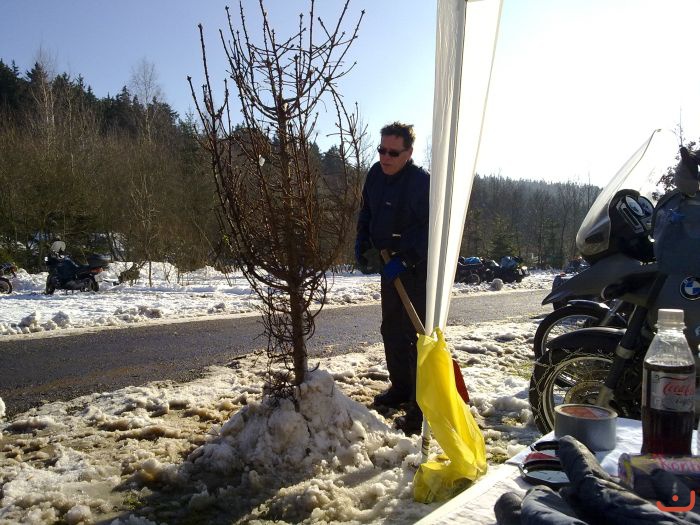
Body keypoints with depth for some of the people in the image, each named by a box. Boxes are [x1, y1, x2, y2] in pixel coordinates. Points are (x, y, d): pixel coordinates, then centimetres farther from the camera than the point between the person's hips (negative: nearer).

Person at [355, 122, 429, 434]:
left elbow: (430, 231, -22)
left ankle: (421, 408, -3)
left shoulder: (422, 182, -19)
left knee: (417, 335, -10)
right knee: (391, 330, 17)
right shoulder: (376, 173, 4)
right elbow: (367, 212, 18)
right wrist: (362, 245, 7)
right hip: (390, 267, 8)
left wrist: (404, 259, -27)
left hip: (417, 268, -8)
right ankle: (400, 388, 33)